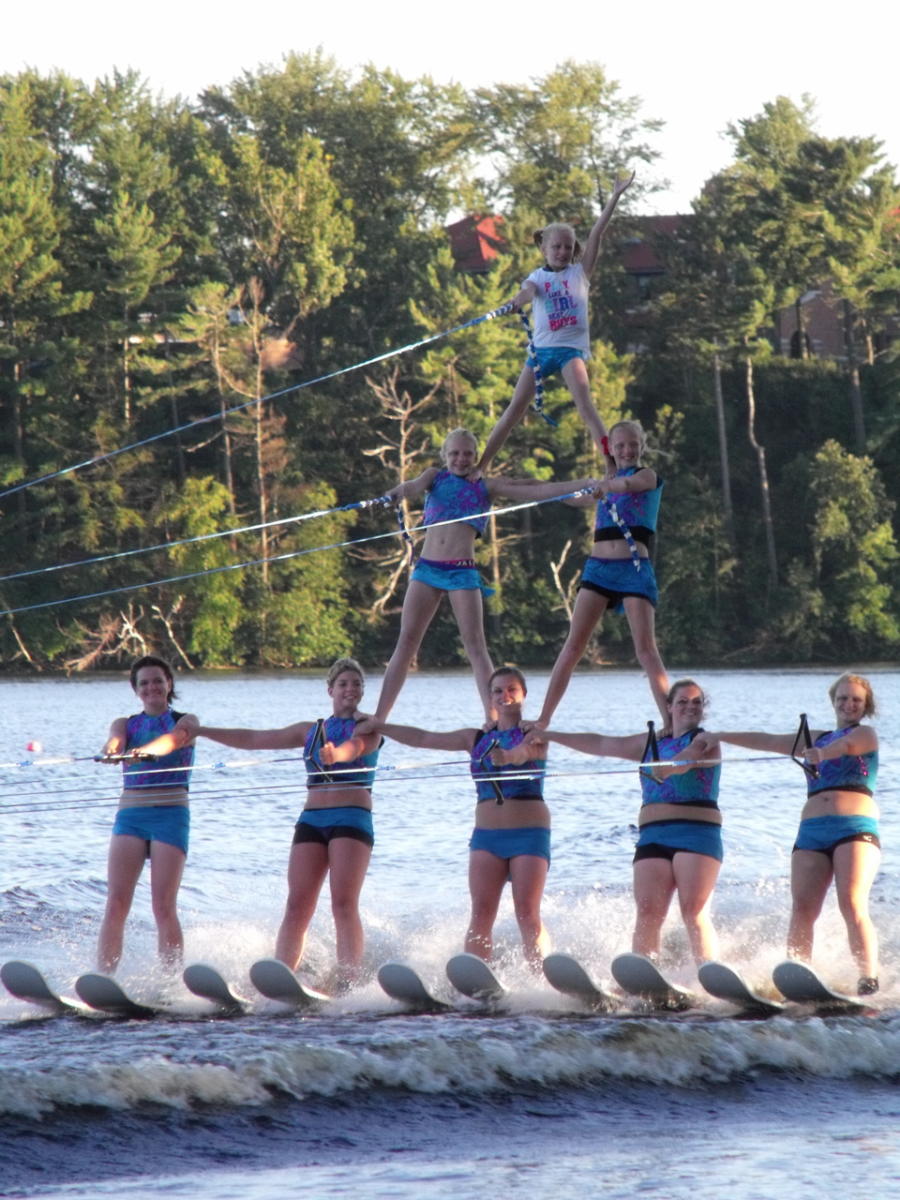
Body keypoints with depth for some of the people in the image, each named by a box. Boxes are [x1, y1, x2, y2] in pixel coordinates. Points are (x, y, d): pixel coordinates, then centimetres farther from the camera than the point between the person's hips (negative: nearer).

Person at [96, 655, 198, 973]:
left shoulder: (185, 721, 8)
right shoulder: (126, 724, 15)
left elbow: (175, 738, -16)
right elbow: (115, 742, -8)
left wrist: (146, 751, -38)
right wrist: (112, 751, -34)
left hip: (171, 815, -2)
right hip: (130, 814, 2)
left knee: (164, 908, -11)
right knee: (116, 905, -12)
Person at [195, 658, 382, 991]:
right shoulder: (311, 731, 20)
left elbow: (355, 747, -19)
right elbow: (254, 739, 22)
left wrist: (336, 754, -42)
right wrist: (198, 731, 21)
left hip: (352, 819, -5)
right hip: (312, 820, 5)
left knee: (344, 904, -17)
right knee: (297, 908, -6)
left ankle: (347, 981, -23)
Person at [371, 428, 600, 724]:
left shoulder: (485, 487, 9)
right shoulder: (436, 477, 13)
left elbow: (536, 492, 5)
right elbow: (414, 487, -7)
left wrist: (584, 485, -3)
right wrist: (399, 492, -32)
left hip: (462, 569, -1)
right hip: (427, 566, 1)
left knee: (475, 645, -6)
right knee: (407, 641, -1)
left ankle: (493, 718, -10)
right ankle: (378, 718, 0)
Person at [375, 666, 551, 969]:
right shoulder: (476, 739, 14)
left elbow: (524, 751, -22)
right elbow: (424, 738, 17)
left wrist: (507, 756, -44)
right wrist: (377, 727, 17)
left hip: (529, 833, -4)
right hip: (487, 834, 4)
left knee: (528, 914, -12)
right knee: (481, 915, -8)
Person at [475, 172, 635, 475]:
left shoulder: (580, 272, 8)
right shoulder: (537, 277, 9)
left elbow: (597, 233, 2)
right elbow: (527, 292, -14)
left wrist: (615, 197, -5)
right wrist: (520, 299, -40)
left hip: (572, 347, -2)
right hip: (542, 347, 2)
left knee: (584, 401, -22)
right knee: (516, 409, 1)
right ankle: (480, 466, 7)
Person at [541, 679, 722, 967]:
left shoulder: (704, 741, 4)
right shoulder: (651, 743, 22)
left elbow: (689, 757, -19)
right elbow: (602, 744, 29)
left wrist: (667, 769, -41)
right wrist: (549, 735, 33)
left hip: (696, 833, -5)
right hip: (654, 837, 5)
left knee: (694, 911, -19)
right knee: (647, 913, -10)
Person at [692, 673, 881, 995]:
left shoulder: (865, 734, 7)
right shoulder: (816, 739, 26)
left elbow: (846, 745, -16)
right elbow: (767, 741, 29)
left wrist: (821, 753, -38)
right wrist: (719, 737, 26)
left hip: (855, 827, -5)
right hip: (812, 832, 5)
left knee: (853, 906, -21)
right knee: (801, 909, -11)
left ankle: (869, 981, -25)